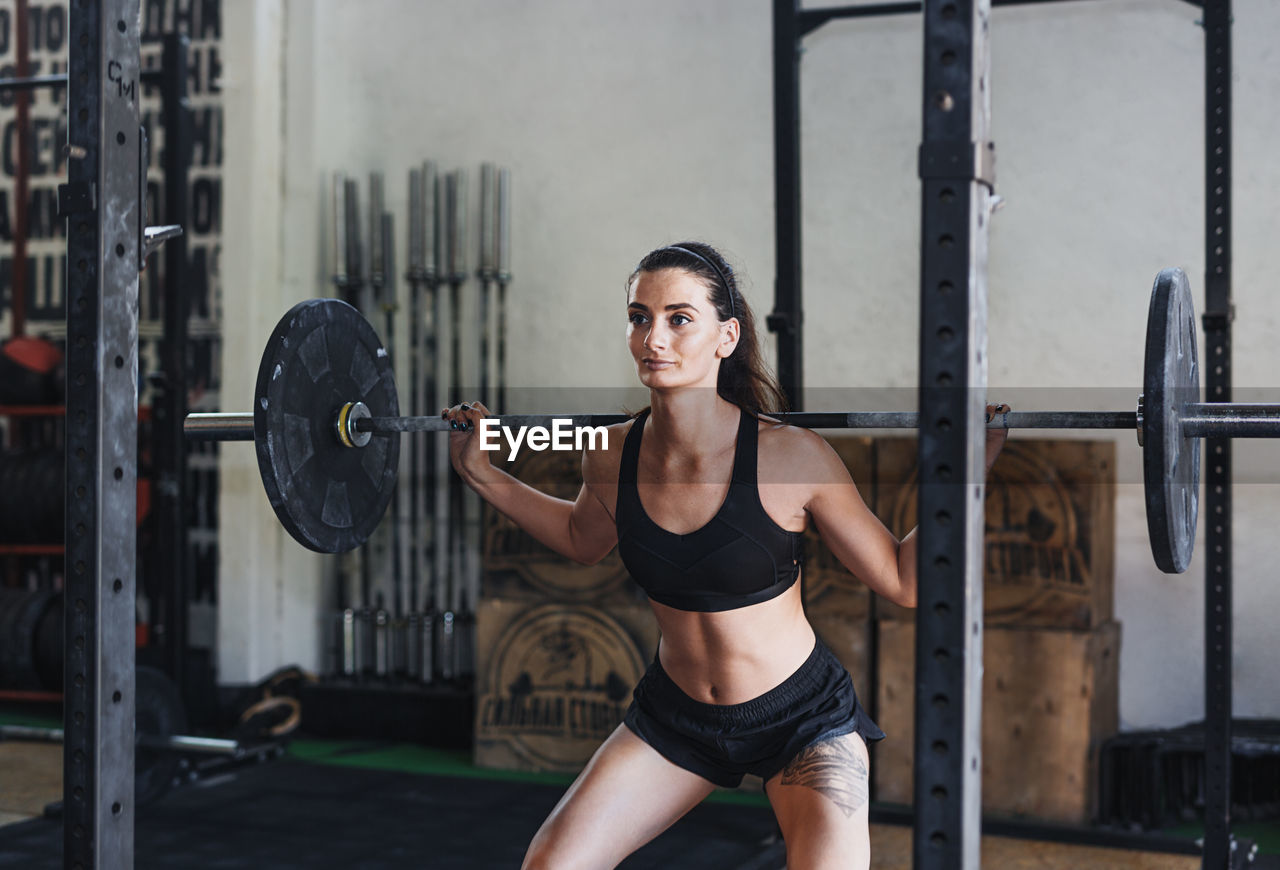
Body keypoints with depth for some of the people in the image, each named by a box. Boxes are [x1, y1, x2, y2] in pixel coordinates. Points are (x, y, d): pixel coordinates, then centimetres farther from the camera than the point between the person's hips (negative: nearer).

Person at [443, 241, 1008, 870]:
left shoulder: (790, 457, -23)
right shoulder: (611, 458, -10)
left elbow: (902, 581, -13)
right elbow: (582, 539, 15)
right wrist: (481, 474, 9)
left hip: (801, 716, -4)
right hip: (674, 712, 4)